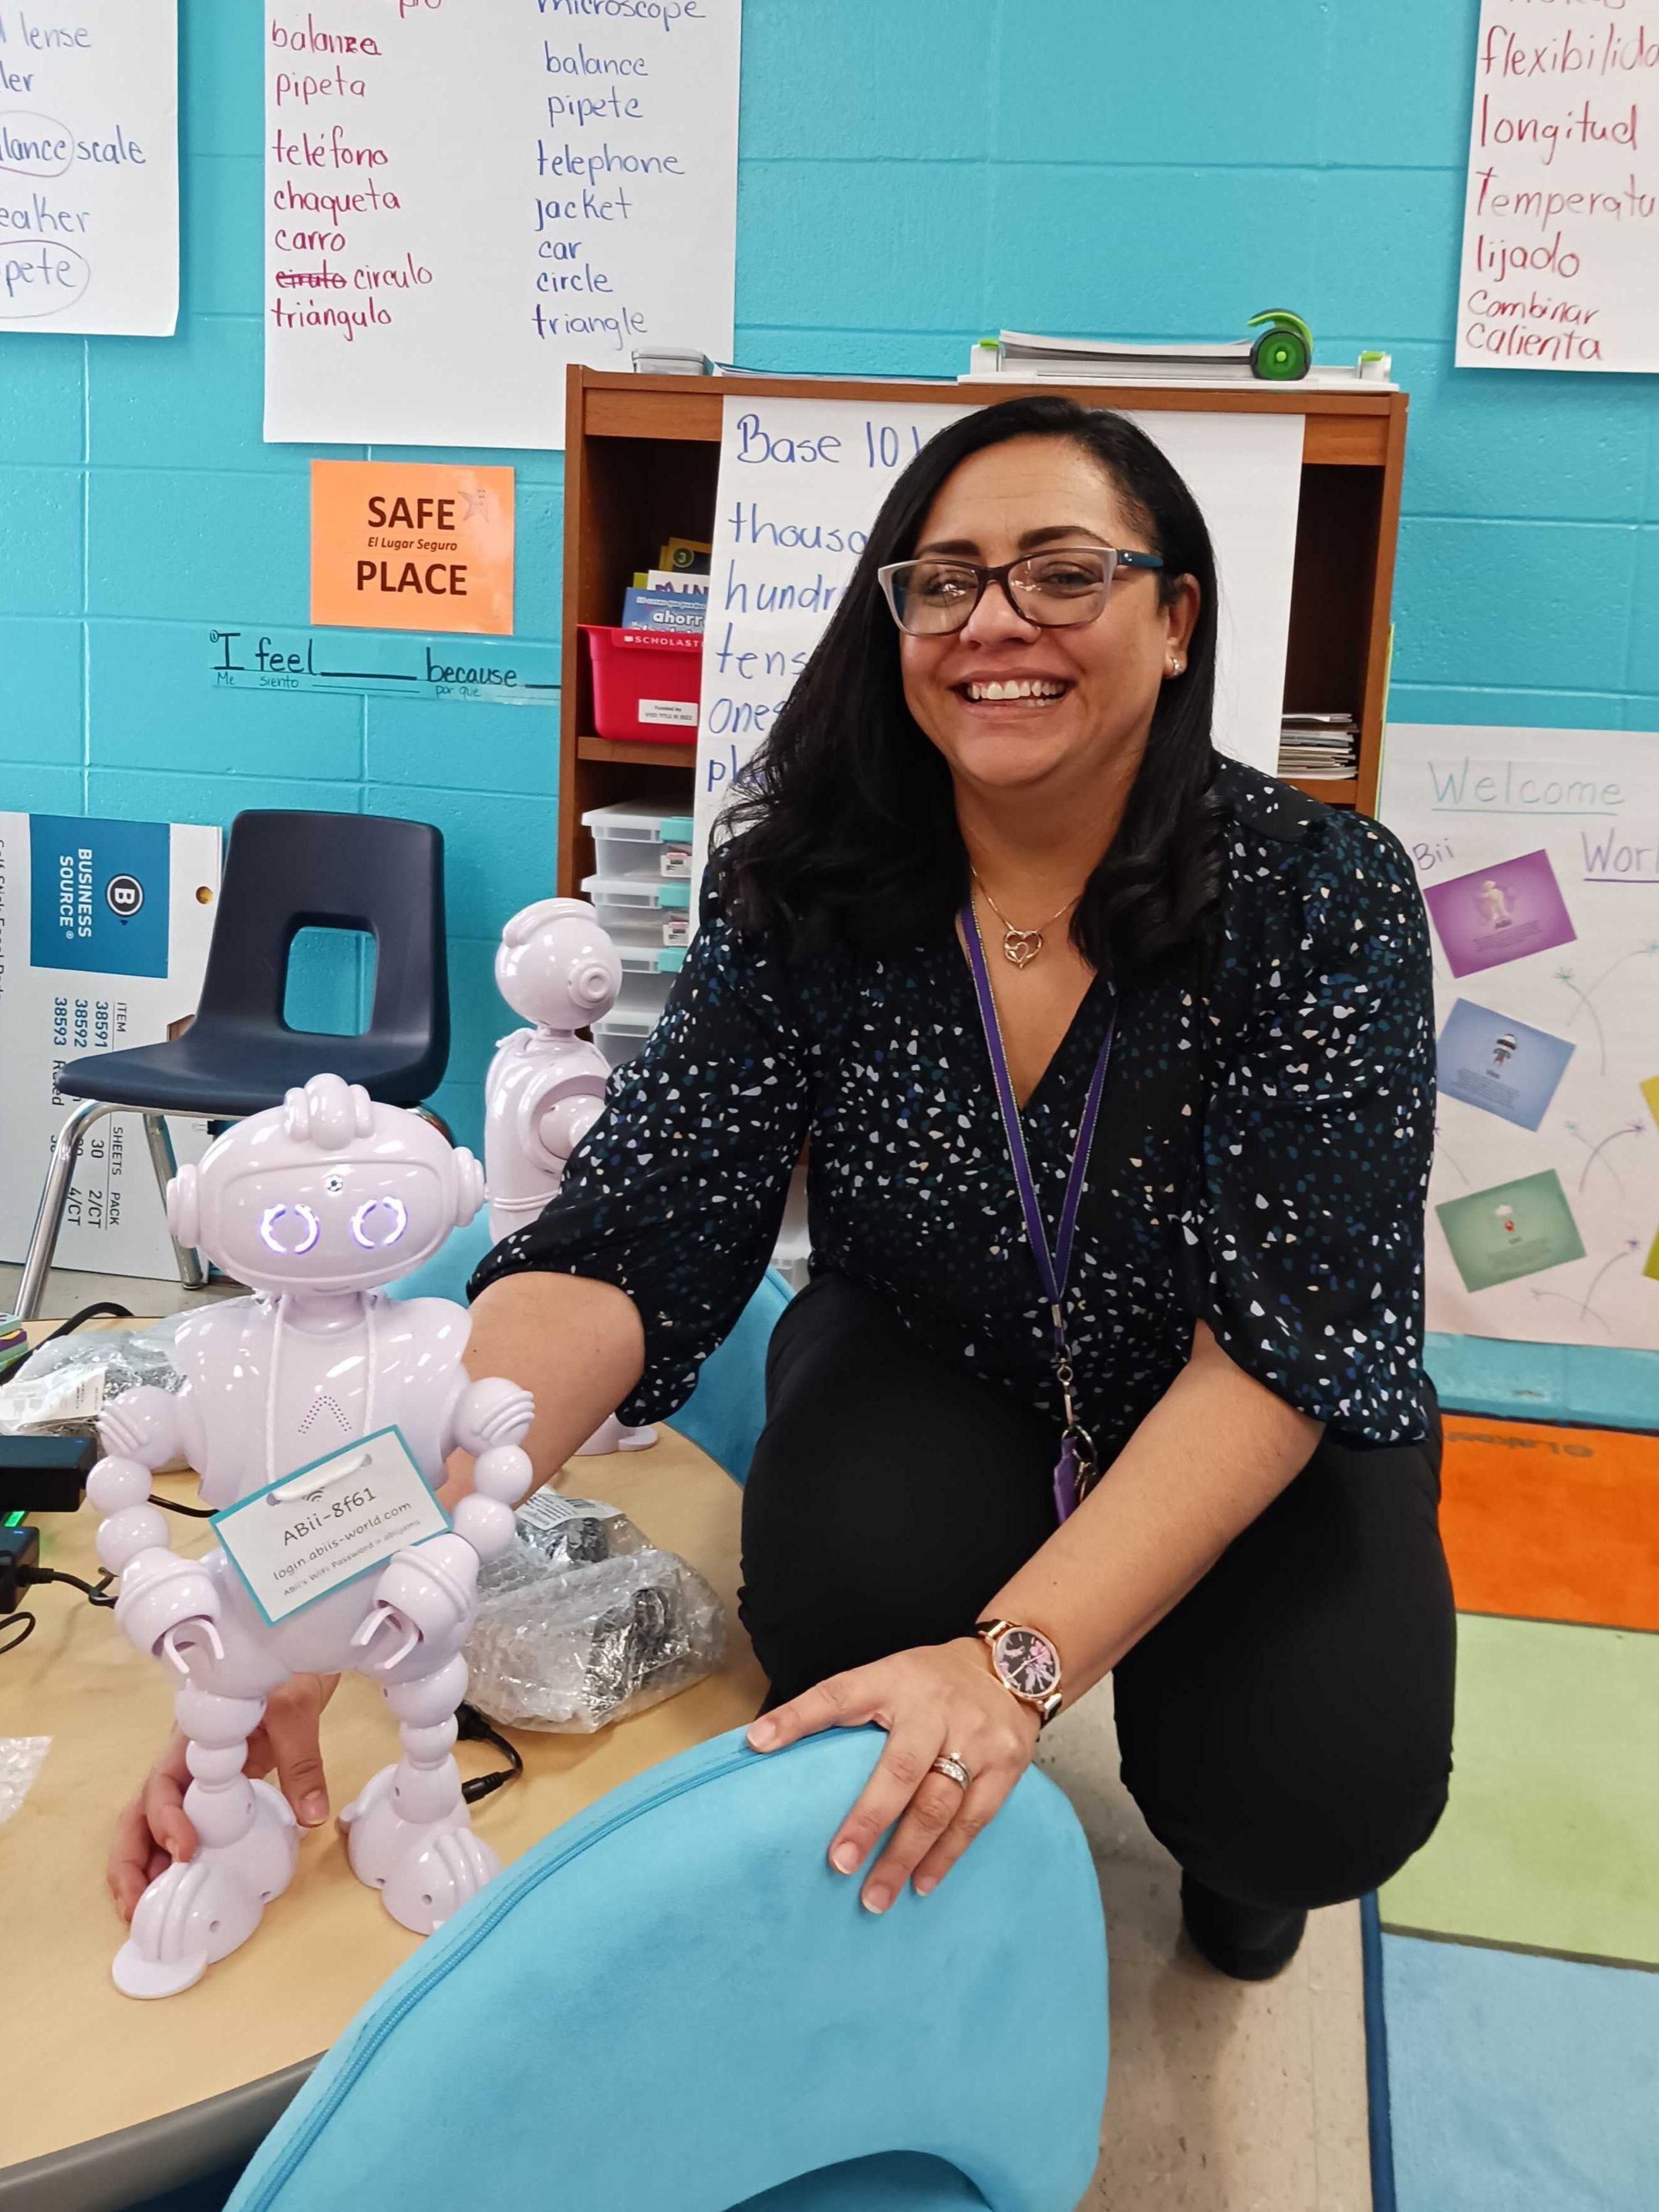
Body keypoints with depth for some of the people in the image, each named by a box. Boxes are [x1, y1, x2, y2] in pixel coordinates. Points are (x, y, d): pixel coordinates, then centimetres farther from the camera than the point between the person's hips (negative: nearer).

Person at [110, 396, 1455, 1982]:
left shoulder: (1323, 896, -21)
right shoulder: (806, 891, -17)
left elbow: (1290, 1327, -27)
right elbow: (624, 1241, -25)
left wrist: (1019, 1657, -40)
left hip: (1247, 1438, 0)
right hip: (932, 1378, 1)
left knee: (1314, 1792, -23)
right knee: (848, 1590, -29)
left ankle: (1228, 1839, 15)